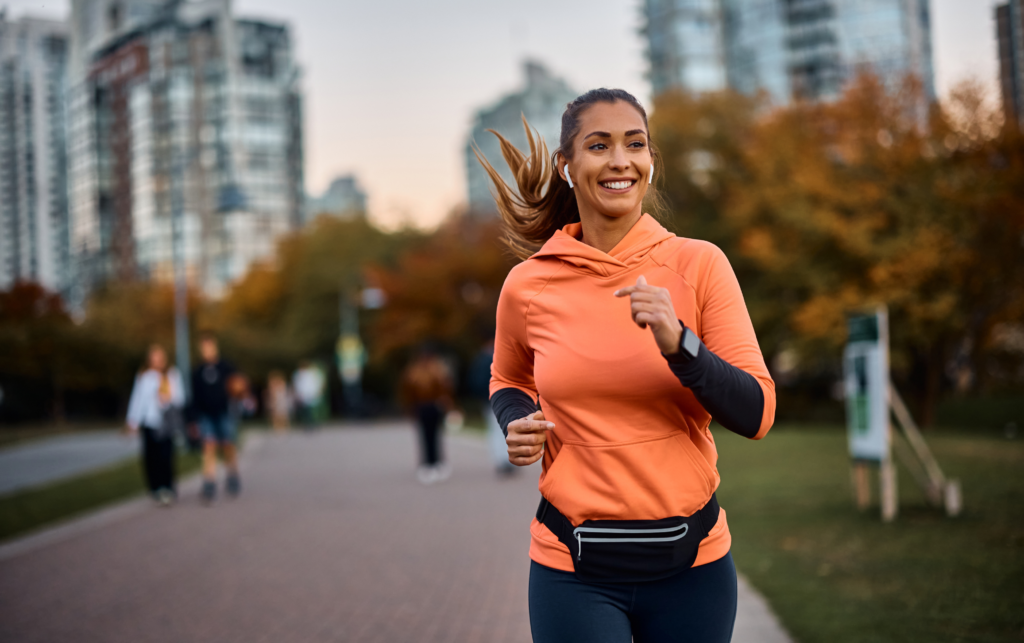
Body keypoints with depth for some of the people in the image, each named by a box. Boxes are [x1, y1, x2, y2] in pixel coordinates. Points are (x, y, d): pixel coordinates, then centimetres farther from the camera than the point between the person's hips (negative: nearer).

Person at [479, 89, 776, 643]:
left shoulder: (698, 265, -6)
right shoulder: (527, 286, -3)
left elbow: (756, 415, -9)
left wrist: (677, 343, -23)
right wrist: (516, 425, -4)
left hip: (692, 560, 0)